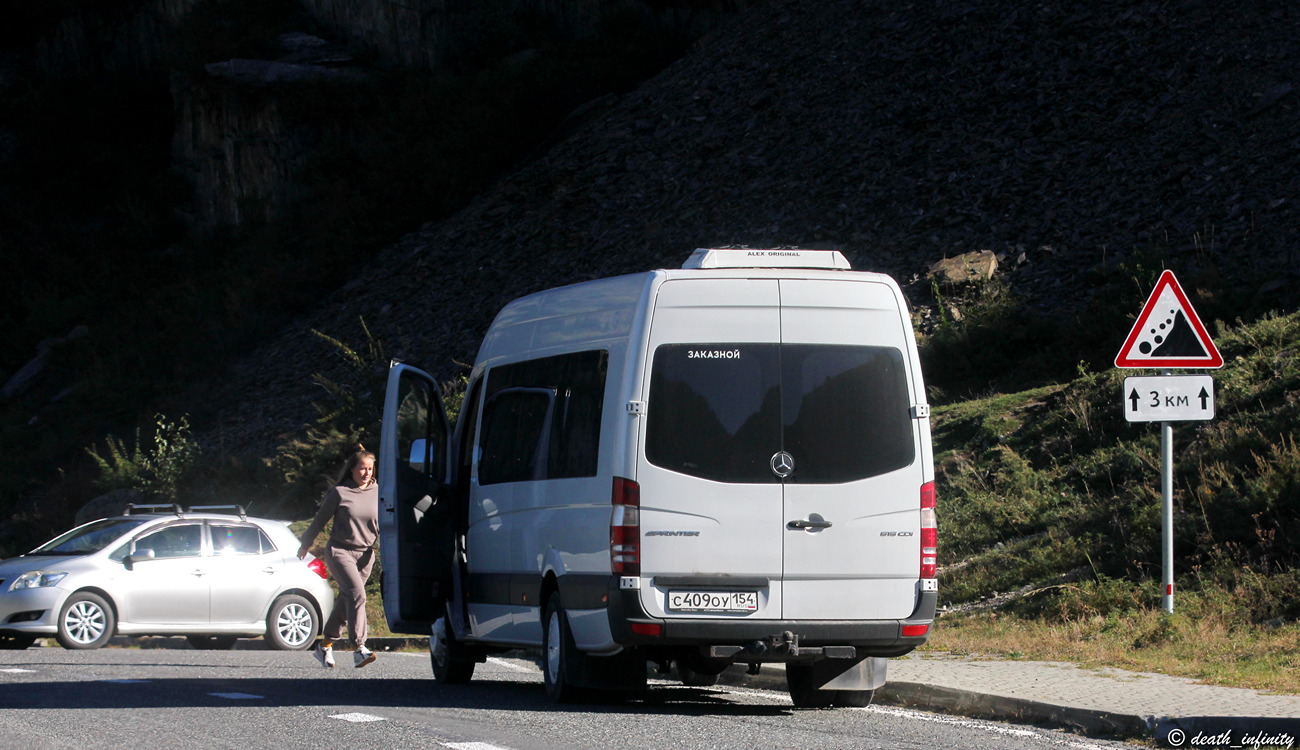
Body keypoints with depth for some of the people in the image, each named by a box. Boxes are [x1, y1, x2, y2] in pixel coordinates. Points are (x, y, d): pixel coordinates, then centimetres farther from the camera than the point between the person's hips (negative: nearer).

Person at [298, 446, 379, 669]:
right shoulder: (339, 493, -8)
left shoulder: (377, 492, 4)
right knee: (356, 594, -22)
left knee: (345, 601, 9)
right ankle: (359, 649, -27)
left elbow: (382, 523, 12)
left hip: (365, 554, 5)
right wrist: (305, 545, 13)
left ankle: (325, 646, 26)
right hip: (340, 551, -5)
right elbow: (320, 520, 3)